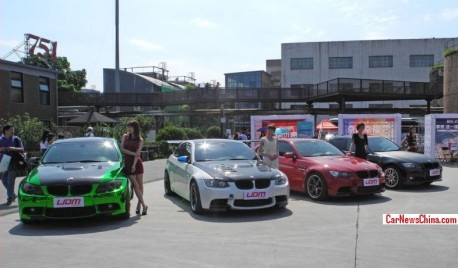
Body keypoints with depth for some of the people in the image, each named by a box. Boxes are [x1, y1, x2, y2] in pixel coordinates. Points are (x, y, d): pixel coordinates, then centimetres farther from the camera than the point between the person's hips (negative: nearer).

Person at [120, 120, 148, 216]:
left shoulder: (140, 140, 5)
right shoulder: (125, 137, 9)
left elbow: (137, 153, -5)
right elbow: (122, 149, -2)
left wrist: (134, 165, -16)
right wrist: (133, 153, -11)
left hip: (137, 164, 0)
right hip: (128, 164, 0)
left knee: (140, 185, 4)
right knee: (135, 185, -6)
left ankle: (139, 205, 17)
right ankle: (144, 205, -5)